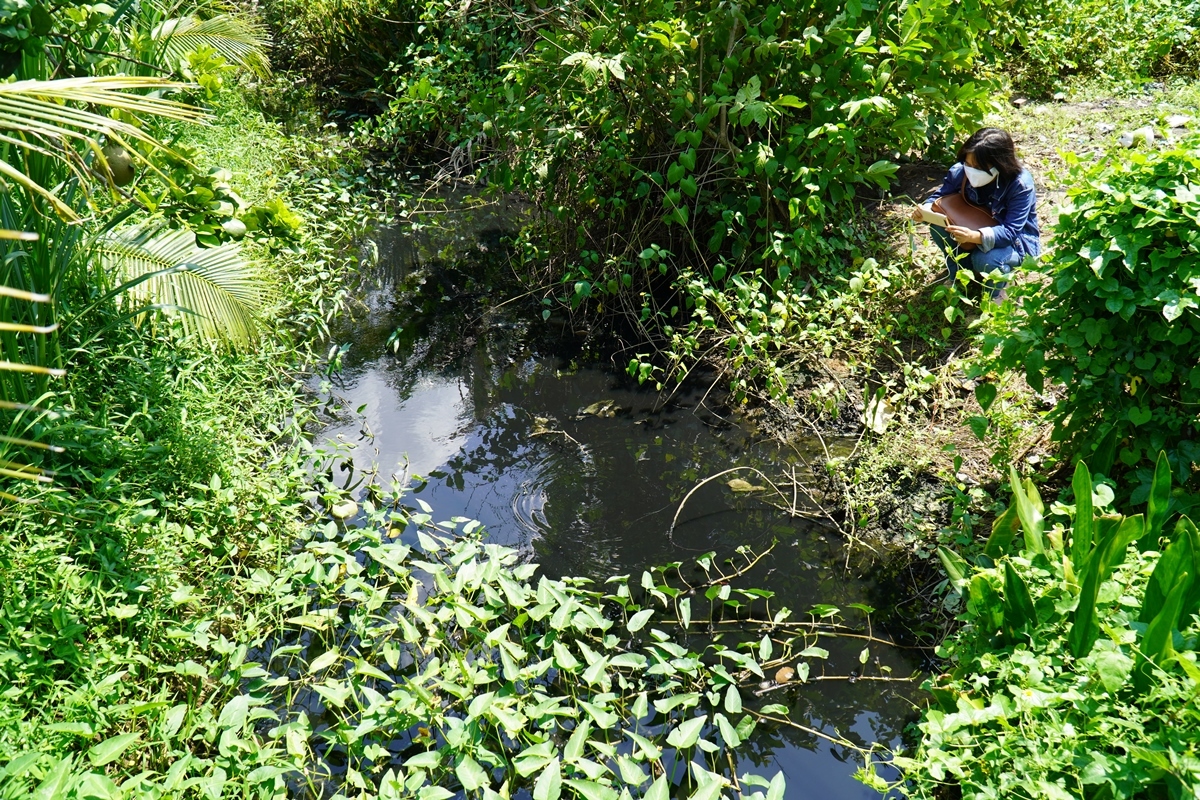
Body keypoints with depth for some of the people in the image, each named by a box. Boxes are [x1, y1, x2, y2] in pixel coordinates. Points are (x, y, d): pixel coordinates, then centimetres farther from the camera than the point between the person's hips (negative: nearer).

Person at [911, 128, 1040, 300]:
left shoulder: (1021, 184, -30)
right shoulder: (961, 171, -18)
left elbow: (1011, 231, -34)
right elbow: (940, 197, -6)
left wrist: (976, 237, -54)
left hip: (1016, 241, -5)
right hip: (978, 229, 5)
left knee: (986, 260, -36)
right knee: (939, 227, -22)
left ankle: (997, 289, 2)